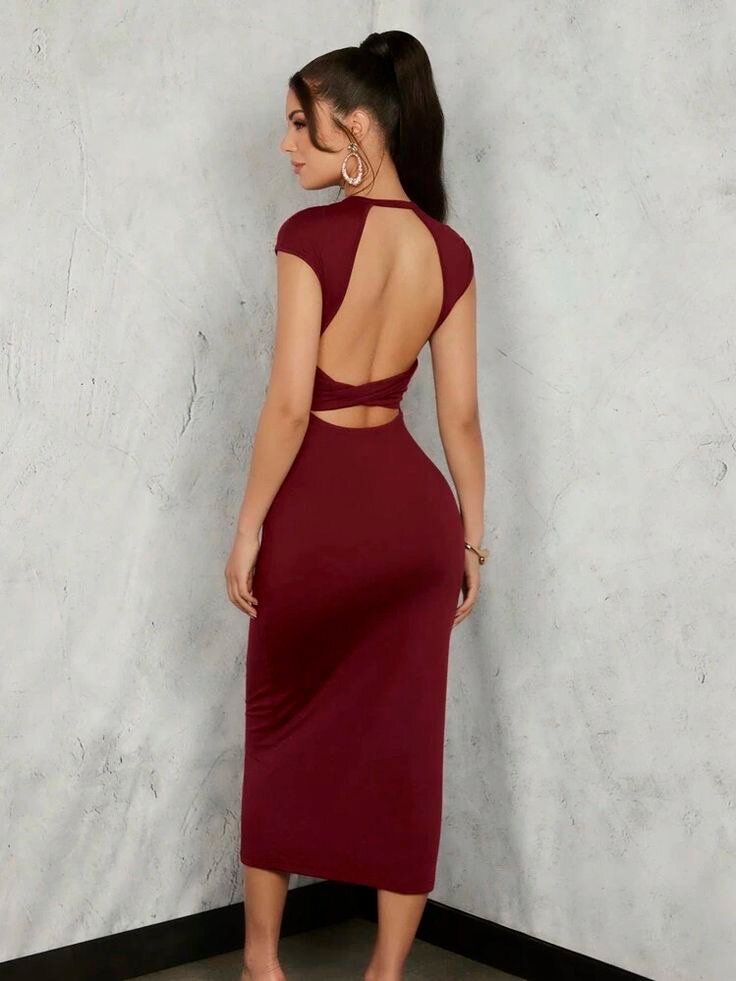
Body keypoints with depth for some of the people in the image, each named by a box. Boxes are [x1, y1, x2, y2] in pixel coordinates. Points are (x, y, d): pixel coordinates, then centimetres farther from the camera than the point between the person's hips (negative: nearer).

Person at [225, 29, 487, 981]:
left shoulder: (311, 235, -13)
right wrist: (472, 537, 13)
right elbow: (460, 414, 4)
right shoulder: (449, 251, 2)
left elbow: (290, 403, -16)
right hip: (414, 508, 4)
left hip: (320, 506, -4)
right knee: (404, 748, 11)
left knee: (281, 734, 16)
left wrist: (249, 526, -5)